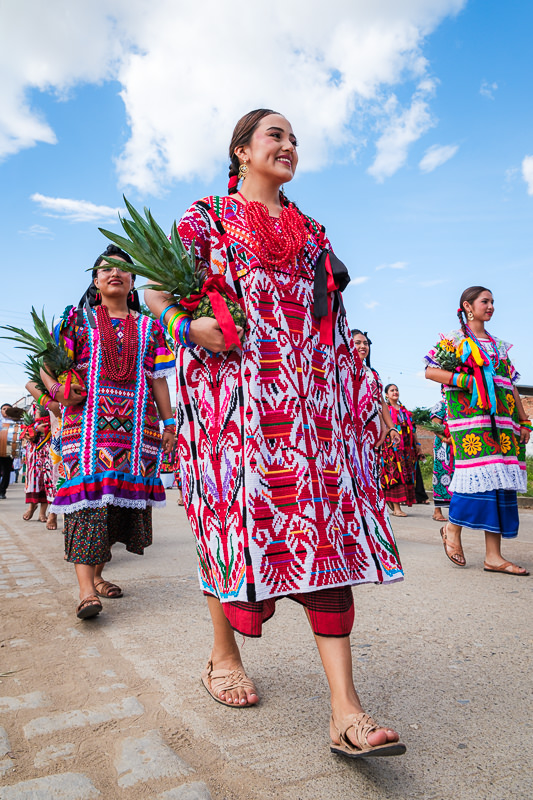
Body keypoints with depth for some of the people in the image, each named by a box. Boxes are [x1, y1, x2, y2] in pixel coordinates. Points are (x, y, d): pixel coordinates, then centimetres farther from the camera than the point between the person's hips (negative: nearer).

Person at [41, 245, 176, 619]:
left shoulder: (149, 328, 16)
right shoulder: (78, 319, 12)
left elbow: (158, 379, 14)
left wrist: (169, 422, 9)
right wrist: (58, 390, -12)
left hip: (138, 423, 3)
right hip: (88, 418, -2)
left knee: (123, 493, 1)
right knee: (89, 489, -14)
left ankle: (97, 573, 17)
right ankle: (86, 588, -15)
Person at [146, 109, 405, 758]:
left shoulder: (310, 230, 26)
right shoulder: (207, 216, 13)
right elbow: (156, 289, 6)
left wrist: (352, 370, 13)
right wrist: (189, 325, -15)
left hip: (311, 394, 4)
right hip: (234, 383, -3)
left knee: (324, 521, -8)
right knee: (238, 511, -3)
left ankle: (345, 709, -6)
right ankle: (222, 656, 23)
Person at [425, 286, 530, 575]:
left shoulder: (499, 345, 24)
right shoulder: (455, 339, 6)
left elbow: (511, 384, 21)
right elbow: (430, 371, -5)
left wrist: (524, 421, 14)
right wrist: (467, 380, -15)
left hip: (501, 418, 6)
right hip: (470, 414, -6)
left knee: (501, 478, -2)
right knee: (480, 470, -17)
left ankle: (494, 556, 0)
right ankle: (452, 528, 7)